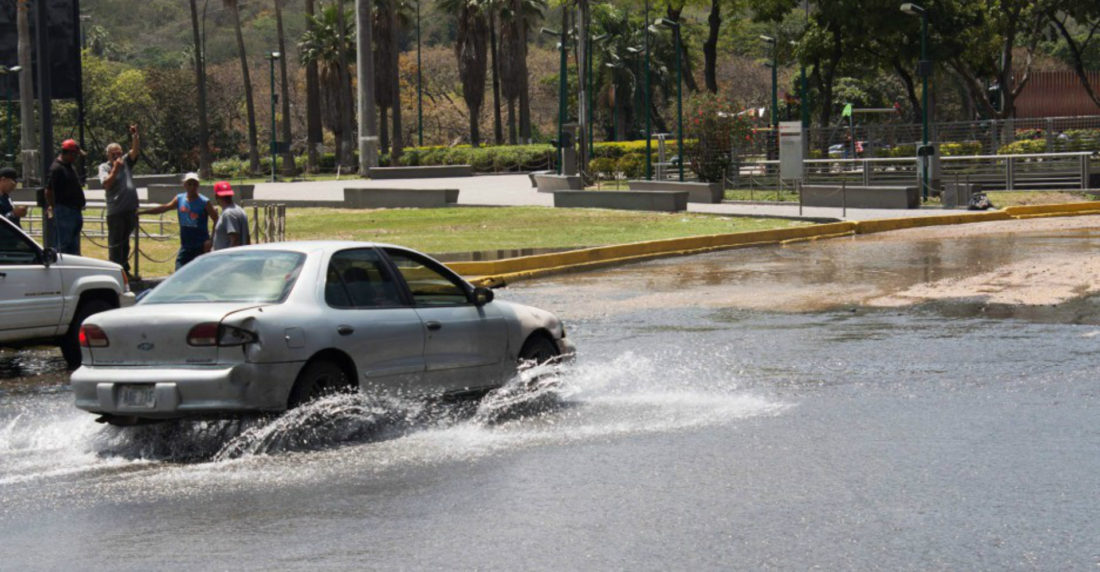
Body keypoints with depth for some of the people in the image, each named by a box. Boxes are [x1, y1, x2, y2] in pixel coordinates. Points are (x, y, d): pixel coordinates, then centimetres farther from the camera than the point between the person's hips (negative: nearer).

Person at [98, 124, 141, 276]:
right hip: (115, 210, -5)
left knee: (125, 241, 14)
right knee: (115, 242, -3)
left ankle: (125, 268, 22)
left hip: (130, 209, 5)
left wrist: (135, 135, -11)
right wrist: (115, 168, -20)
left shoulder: (126, 162, 14)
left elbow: (136, 149, 3)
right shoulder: (104, 167, 1)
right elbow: (106, 184, -14)